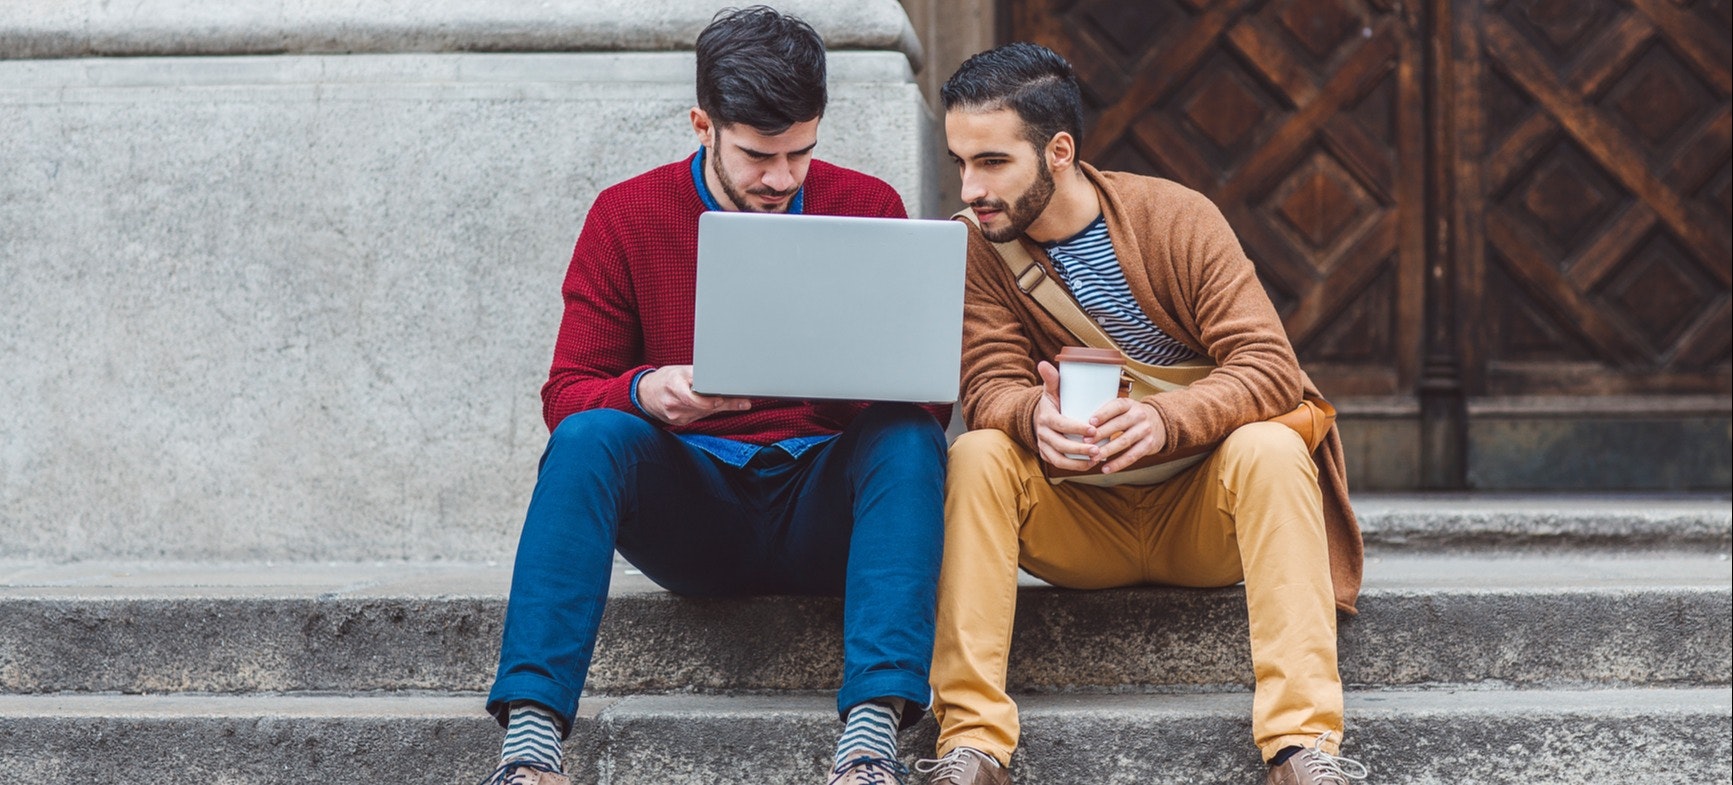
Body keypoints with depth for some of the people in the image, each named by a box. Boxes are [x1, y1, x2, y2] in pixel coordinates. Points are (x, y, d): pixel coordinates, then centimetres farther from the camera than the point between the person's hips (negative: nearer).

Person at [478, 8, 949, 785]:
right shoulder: (627, 217, 2)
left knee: (909, 438, -29)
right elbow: (565, 395, -1)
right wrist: (644, 393, -24)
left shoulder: (866, 207, 3)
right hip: (687, 508, 0)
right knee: (590, 437, -29)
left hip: (821, 514, 0)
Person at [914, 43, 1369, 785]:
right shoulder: (978, 248, -5)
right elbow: (990, 388, -13)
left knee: (1270, 449, -31)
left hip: (1200, 514, -1)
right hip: (1077, 521, 2)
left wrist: (1162, 419, -37)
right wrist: (1035, 417, -38)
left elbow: (1269, 366, -18)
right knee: (978, 456, -24)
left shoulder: (1177, 217, -11)